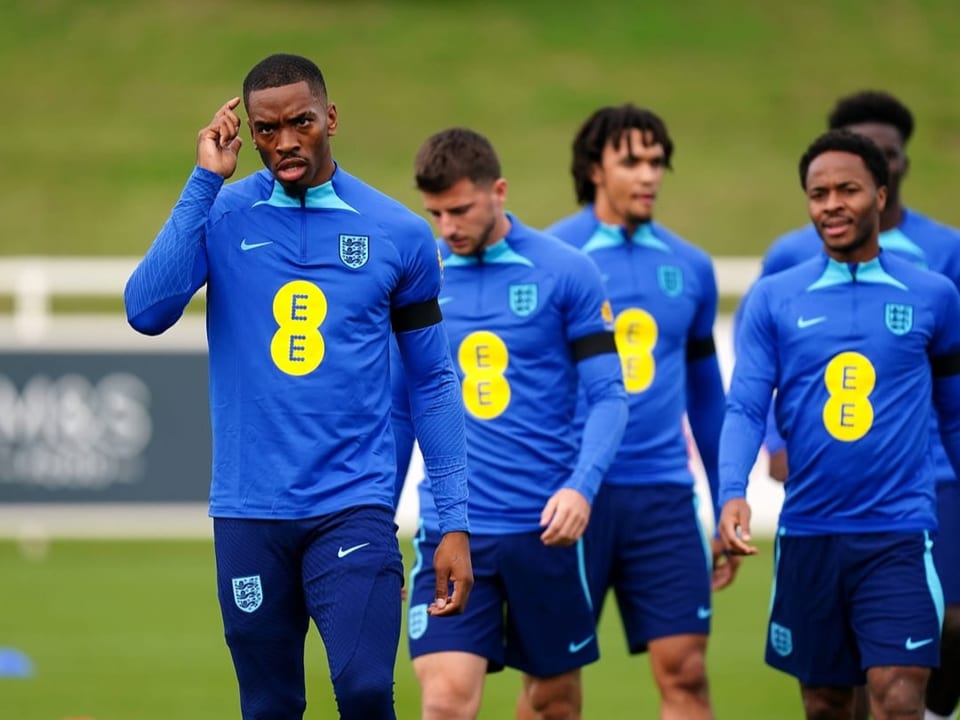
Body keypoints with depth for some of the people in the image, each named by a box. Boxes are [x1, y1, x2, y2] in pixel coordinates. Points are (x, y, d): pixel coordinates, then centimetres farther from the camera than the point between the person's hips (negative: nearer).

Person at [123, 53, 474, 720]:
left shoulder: (398, 233, 3)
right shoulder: (222, 215, 3)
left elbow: (432, 381, 8)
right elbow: (147, 311, -13)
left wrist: (454, 522, 3)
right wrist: (205, 181, -12)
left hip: (354, 507, -1)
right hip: (250, 510, 1)